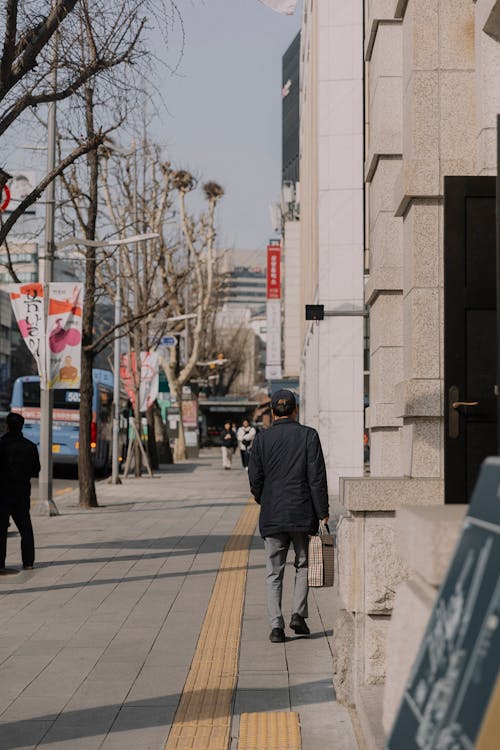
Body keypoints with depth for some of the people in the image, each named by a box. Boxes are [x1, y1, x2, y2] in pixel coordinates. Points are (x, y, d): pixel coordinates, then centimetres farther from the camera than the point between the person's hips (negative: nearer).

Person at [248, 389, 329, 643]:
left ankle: (276, 625, 1)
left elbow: (255, 479, 1)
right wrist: (322, 513, -3)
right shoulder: (308, 435, -3)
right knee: (303, 565, 16)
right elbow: (317, 477, -7)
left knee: (274, 573, 7)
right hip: (302, 513, -1)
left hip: (272, 516, 1)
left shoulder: (262, 439, 1)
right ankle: (299, 613, 3)